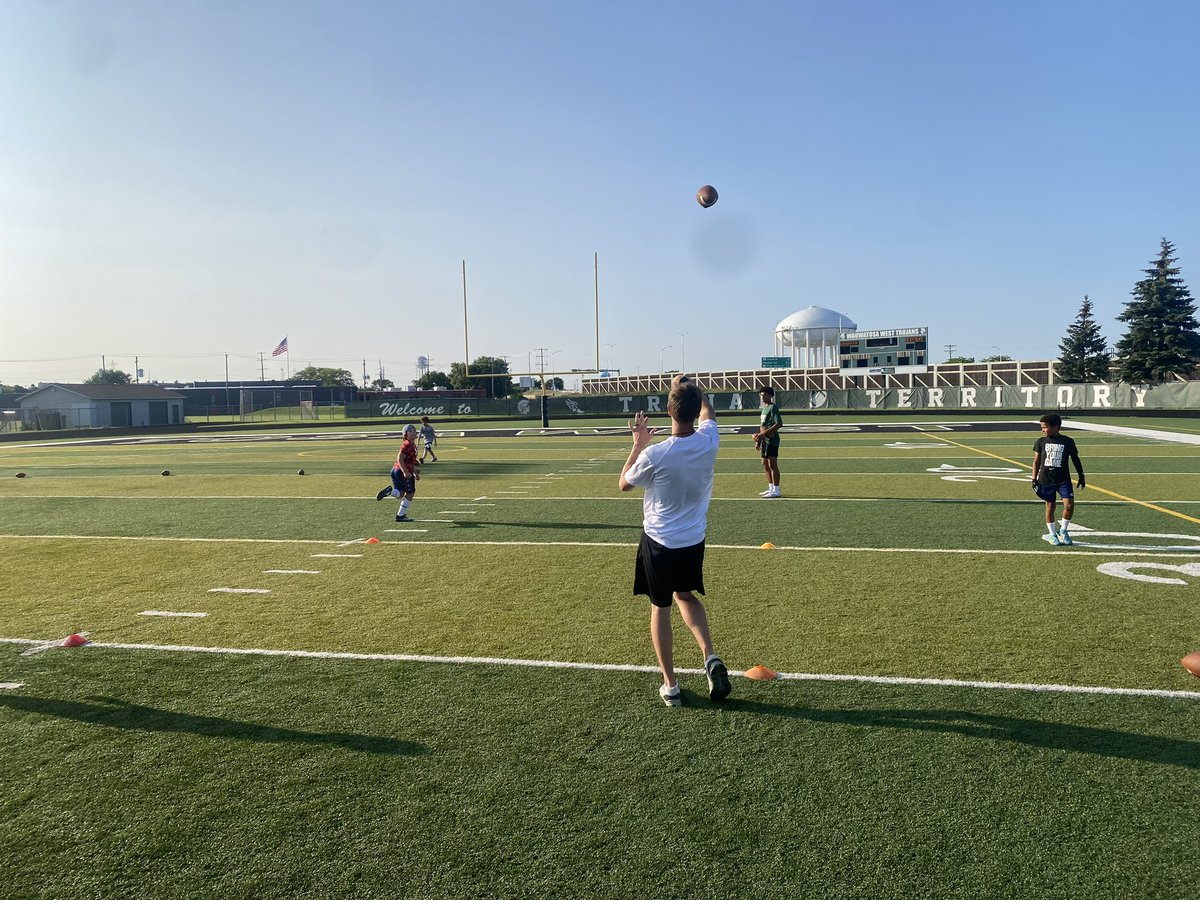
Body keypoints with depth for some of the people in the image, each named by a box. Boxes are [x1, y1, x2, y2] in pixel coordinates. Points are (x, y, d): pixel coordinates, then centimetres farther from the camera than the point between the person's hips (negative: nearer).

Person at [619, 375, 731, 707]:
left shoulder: (654, 455, -24)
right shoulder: (708, 441, -12)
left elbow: (624, 484, -2)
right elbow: (708, 411, 14)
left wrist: (638, 444, 5)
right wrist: (691, 387, 24)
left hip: (658, 544, -4)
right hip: (694, 542, 4)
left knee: (660, 608, 11)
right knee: (686, 596, 26)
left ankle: (670, 685, 17)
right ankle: (710, 657, 8)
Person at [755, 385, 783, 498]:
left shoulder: (773, 408, -12)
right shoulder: (764, 408, 17)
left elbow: (779, 423, -22)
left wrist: (764, 433, -26)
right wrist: (758, 440, 21)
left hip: (771, 440, -10)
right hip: (764, 440, 10)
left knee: (772, 464, -8)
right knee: (765, 464, 15)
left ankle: (776, 491, -4)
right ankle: (771, 488, 24)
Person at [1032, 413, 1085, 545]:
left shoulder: (1068, 442, 0)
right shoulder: (1040, 442, 2)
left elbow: (1075, 459, 10)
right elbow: (1036, 461, 7)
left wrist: (1081, 476, 10)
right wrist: (1034, 479, 4)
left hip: (1063, 480, -1)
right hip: (1046, 480, 1)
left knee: (1069, 505, -10)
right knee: (1050, 506, 5)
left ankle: (1063, 530, 11)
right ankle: (1052, 534, 18)